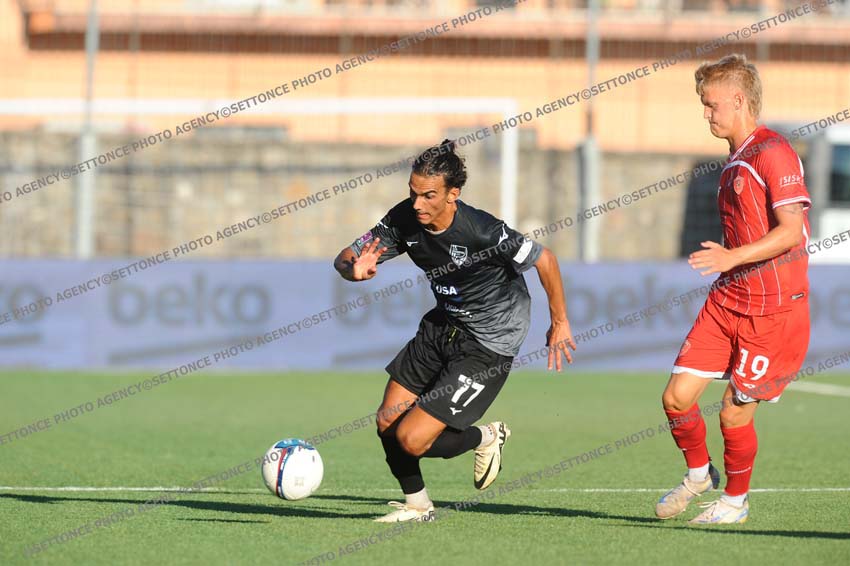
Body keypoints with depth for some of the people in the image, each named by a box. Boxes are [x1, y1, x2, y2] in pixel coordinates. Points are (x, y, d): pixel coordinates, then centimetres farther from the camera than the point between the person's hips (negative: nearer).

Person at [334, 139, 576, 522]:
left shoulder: (483, 232, -30)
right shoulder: (405, 220, -12)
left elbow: (544, 260, -17)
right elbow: (344, 259, -5)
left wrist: (559, 324, -7)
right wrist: (354, 270, -31)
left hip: (488, 344, -7)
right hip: (443, 326, 7)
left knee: (411, 440, -13)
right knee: (387, 423, 7)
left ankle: (486, 438, 16)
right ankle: (417, 504, 32)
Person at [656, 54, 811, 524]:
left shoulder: (773, 152, -14)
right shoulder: (733, 163, 15)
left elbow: (791, 229, -22)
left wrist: (733, 257, -30)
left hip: (772, 309, -8)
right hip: (726, 302, 8)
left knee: (735, 412, 0)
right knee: (677, 396, -1)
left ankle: (736, 499, 23)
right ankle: (698, 472, 25)